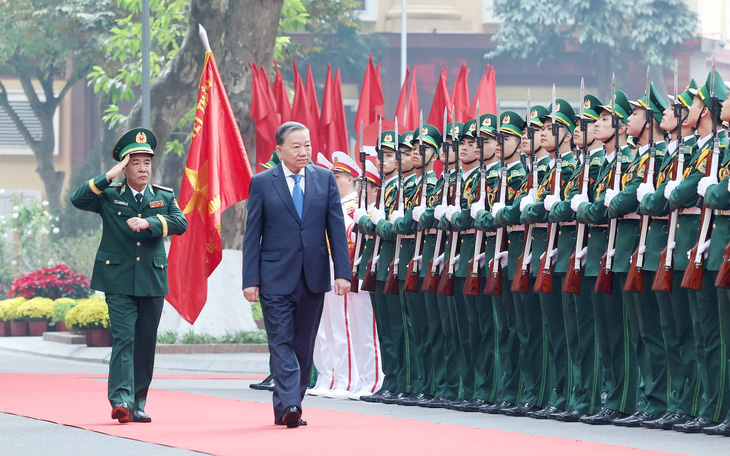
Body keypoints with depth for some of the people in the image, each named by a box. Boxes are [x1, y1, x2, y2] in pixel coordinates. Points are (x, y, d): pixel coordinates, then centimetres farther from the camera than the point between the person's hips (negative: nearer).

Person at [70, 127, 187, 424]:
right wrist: (109, 176, -16)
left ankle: (138, 404, 15)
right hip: (119, 280, -3)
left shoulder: (164, 197, 10)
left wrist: (148, 222, -22)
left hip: (152, 282, 3)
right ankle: (121, 400, -21)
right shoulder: (109, 195, 5)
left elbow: (180, 223, -6)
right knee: (123, 338, -13)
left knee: (145, 343, 6)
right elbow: (78, 200, -11)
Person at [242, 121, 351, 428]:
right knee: (281, 342, -10)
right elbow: (252, 235, 0)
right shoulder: (262, 183, 1)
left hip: (314, 276, 3)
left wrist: (342, 272, -2)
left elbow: (336, 228, 6)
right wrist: (251, 280, -6)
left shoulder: (325, 179, 7)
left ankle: (287, 407, 15)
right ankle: (289, 405, -19)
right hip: (276, 277, -3)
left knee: (303, 345, 7)